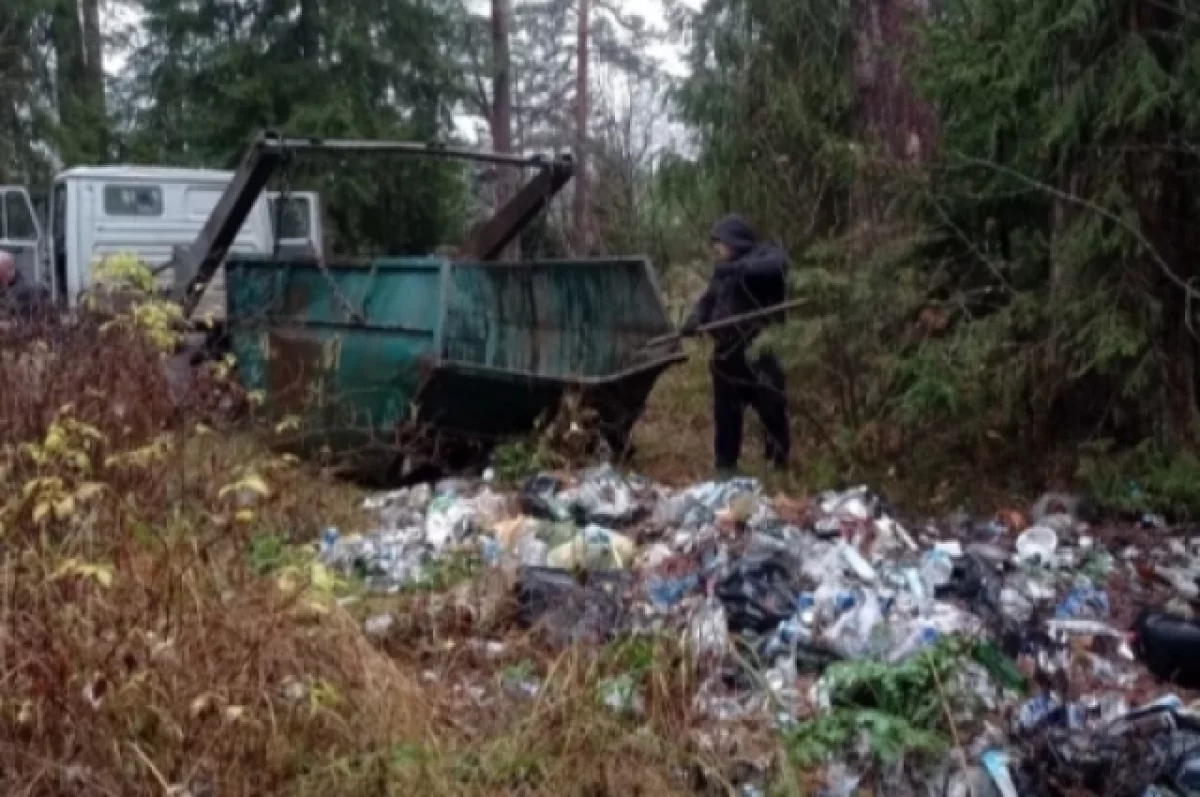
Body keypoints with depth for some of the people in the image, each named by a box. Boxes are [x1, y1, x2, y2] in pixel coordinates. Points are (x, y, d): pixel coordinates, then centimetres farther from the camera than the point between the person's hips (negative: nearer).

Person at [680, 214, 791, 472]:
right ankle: (725, 466, 22)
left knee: (771, 408, -1)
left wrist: (737, 268, -32)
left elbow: (775, 267, -27)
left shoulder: (766, 254, -4)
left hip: (759, 348, -7)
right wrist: (694, 320, -8)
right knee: (725, 411, 12)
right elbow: (708, 298, 13)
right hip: (727, 349, 7)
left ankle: (778, 464, 9)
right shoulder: (723, 269, 17)